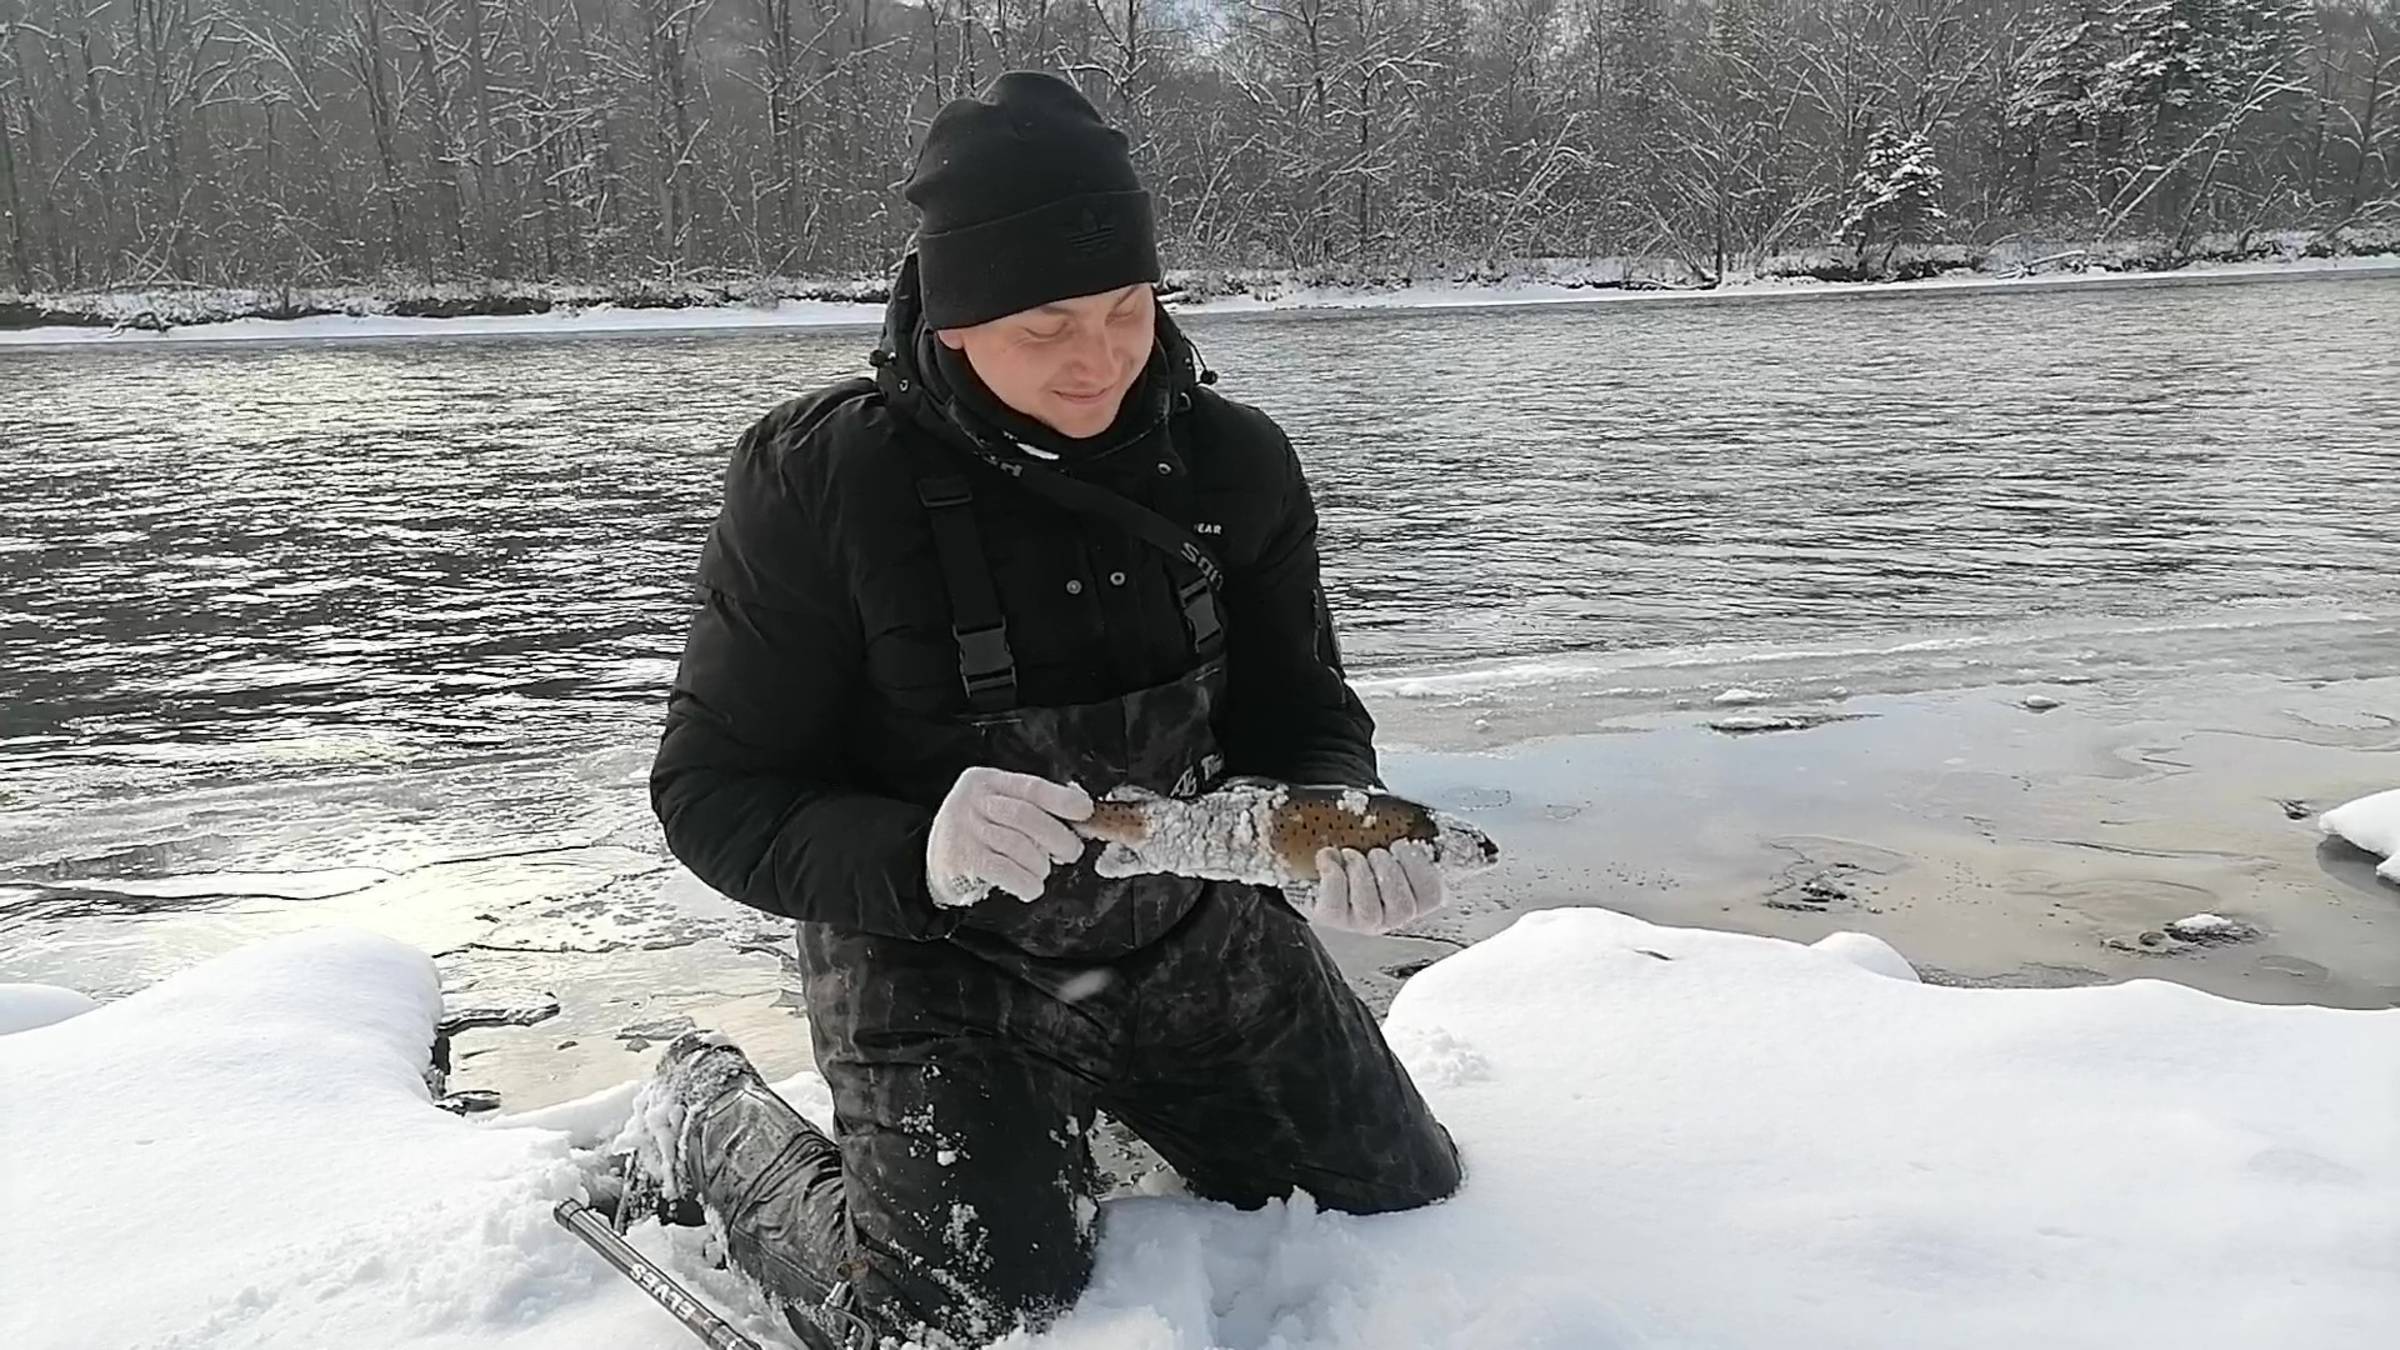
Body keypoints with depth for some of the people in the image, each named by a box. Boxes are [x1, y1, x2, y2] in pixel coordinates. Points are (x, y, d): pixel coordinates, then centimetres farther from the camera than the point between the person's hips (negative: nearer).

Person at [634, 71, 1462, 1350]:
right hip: (934, 953, -4)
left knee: (1410, 1206, 13)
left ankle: (1103, 1112, 36)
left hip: (1192, 926, 5)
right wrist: (915, 852, -36)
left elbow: (1297, 714, -1)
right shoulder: (820, 480, -20)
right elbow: (713, 791, -16)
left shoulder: (1233, 461, -10)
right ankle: (717, 1124, 14)